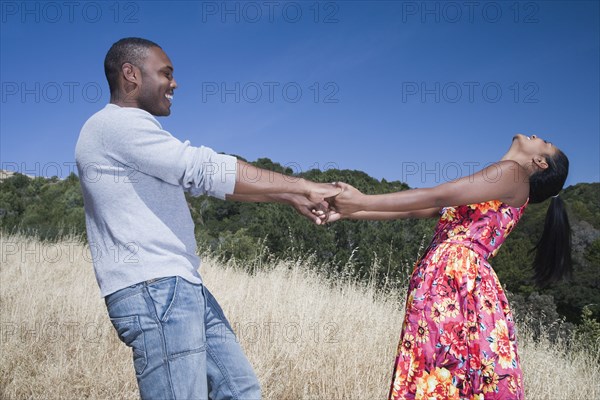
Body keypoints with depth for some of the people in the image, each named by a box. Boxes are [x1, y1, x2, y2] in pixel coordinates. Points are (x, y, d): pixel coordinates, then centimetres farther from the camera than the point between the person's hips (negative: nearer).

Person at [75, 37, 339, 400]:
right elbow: (206, 169, -17)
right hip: (153, 290, -10)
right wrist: (303, 186, -10)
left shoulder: (135, 131, 23)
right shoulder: (117, 123, -10)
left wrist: (291, 197, 10)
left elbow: (202, 180, 18)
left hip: (181, 286, 10)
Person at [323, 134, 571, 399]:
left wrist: (363, 201, -4)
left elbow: (436, 197, -6)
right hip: (440, 280, 8)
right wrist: (346, 212, 16)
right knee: (429, 373, 3)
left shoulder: (513, 173, 2)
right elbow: (414, 210, 22)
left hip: (458, 281, -8)